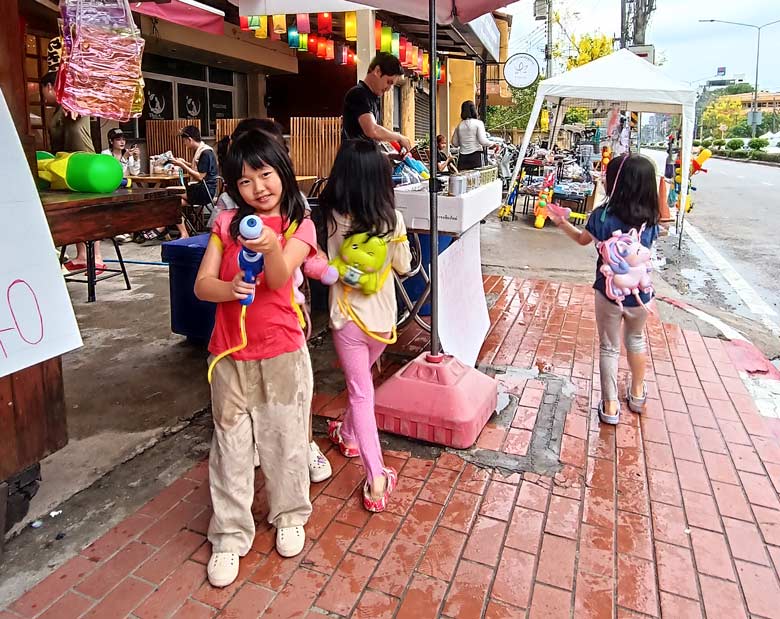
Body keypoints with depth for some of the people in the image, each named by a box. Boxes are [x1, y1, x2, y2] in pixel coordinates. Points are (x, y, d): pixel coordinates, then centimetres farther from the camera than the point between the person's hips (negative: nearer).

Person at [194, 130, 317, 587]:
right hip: (231, 352, 2)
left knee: (285, 438, 12)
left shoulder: (298, 225, -3)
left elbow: (279, 278, -19)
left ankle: (289, 515, 36)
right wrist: (230, 288, -25)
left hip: (282, 352, -2)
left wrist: (272, 247, -41)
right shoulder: (227, 223, 3)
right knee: (231, 445, 10)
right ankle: (231, 535, 26)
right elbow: (202, 284, -3)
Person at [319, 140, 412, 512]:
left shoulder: (332, 219, -16)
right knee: (360, 381, 27)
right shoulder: (392, 220, -11)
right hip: (383, 317, 3)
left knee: (360, 393, 6)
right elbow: (403, 266, 3)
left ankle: (377, 482, 4)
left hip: (348, 317, -3)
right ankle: (348, 434, 51)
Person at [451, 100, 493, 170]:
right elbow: (482, 141, -10)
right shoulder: (478, 123, -3)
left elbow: (454, 143, 13)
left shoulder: (459, 125, 9)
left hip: (462, 158, 4)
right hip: (475, 156, -4)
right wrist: (492, 144, 5)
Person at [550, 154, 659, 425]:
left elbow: (583, 239, 2)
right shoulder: (649, 218, -7)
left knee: (609, 348, 14)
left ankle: (610, 406, 21)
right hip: (639, 293, 3)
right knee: (636, 340, 28)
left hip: (609, 292, -3)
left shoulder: (604, 215, -16)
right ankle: (637, 393, 44)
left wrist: (562, 223, 18)